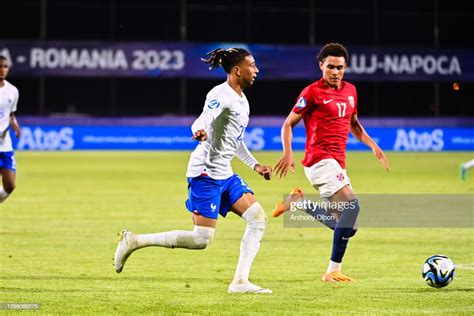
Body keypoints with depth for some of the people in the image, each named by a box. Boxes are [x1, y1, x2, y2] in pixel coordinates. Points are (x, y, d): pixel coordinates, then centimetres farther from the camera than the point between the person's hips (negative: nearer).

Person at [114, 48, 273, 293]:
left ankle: (240, 282, 0)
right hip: (206, 172, -10)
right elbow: (203, 122, -29)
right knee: (201, 240, -12)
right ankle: (133, 241, -3)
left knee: (258, 218, -1)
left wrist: (255, 165, 31)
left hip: (225, 175, 10)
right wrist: (200, 132, -51)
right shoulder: (220, 95, -13)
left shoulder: (241, 100, 17)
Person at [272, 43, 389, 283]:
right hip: (320, 160, -8)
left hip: (337, 164, 8)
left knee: (347, 227, 6)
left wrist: (372, 144, 13)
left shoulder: (350, 91, 14)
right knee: (351, 206, -24)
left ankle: (298, 202, 20)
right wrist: (288, 153, -17)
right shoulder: (312, 92, -6)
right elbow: (289, 124, -3)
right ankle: (333, 270, -21)